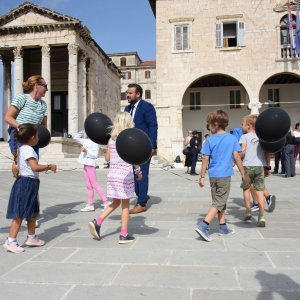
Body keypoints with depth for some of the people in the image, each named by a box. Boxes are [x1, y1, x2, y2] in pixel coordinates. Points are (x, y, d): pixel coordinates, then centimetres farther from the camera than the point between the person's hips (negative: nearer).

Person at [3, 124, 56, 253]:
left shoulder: (20, 149, 14)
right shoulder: (28, 150, -17)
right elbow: (35, 167, -27)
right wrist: (49, 166, -16)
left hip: (28, 184, 11)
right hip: (27, 184, -11)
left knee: (33, 212, 19)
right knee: (20, 215, -5)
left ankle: (31, 237, 30)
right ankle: (10, 241, 0)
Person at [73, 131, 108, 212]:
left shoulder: (95, 143, -9)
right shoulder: (86, 141, 14)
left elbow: (95, 155, -16)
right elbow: (75, 138, 24)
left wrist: (86, 150, -23)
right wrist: (81, 132, 10)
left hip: (90, 165, -8)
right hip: (85, 165, 8)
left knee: (94, 185, -9)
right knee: (89, 186, 10)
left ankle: (106, 202, -4)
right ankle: (90, 205, 15)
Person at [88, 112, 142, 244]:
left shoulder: (112, 139, 7)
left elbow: (107, 158, 10)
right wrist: (139, 171, 1)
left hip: (112, 173, 5)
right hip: (125, 173, -5)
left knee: (116, 202, 19)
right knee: (125, 205, 5)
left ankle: (97, 222, 6)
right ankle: (124, 235, 11)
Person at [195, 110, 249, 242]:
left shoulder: (210, 140, -1)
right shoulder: (232, 138, -3)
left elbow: (205, 159, -1)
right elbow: (236, 157, -5)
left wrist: (202, 176, 5)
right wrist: (243, 174, 3)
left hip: (213, 175, 3)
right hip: (225, 175, -3)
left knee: (220, 201, 17)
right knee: (219, 202, 1)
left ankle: (223, 227, 26)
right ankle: (203, 226, -12)